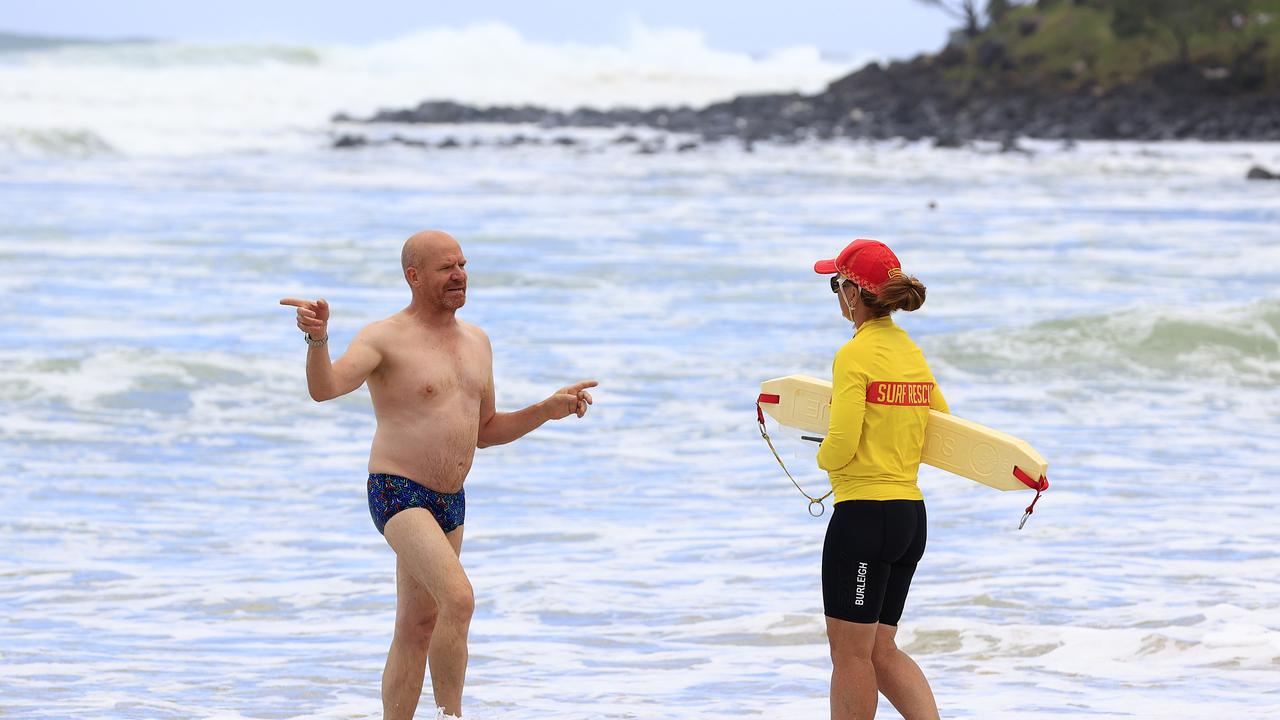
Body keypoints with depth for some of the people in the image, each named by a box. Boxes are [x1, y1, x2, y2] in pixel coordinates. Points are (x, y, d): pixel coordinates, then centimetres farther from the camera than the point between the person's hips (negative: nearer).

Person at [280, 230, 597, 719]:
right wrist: (318, 338, -47)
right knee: (459, 599, -25)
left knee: (418, 630, 12)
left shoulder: (476, 343, 13)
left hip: (450, 503, 8)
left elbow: (484, 432, 22)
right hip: (398, 495, -8)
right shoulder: (386, 339, -10)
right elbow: (324, 387, -28)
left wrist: (548, 411, 10)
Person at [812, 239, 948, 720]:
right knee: (880, 650, 14)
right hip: (912, 515, 8)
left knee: (851, 653, 2)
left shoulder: (855, 355, -13)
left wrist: (824, 457, 3)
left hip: (864, 516, -8)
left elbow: (841, 446, -19)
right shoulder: (914, 355, 11)